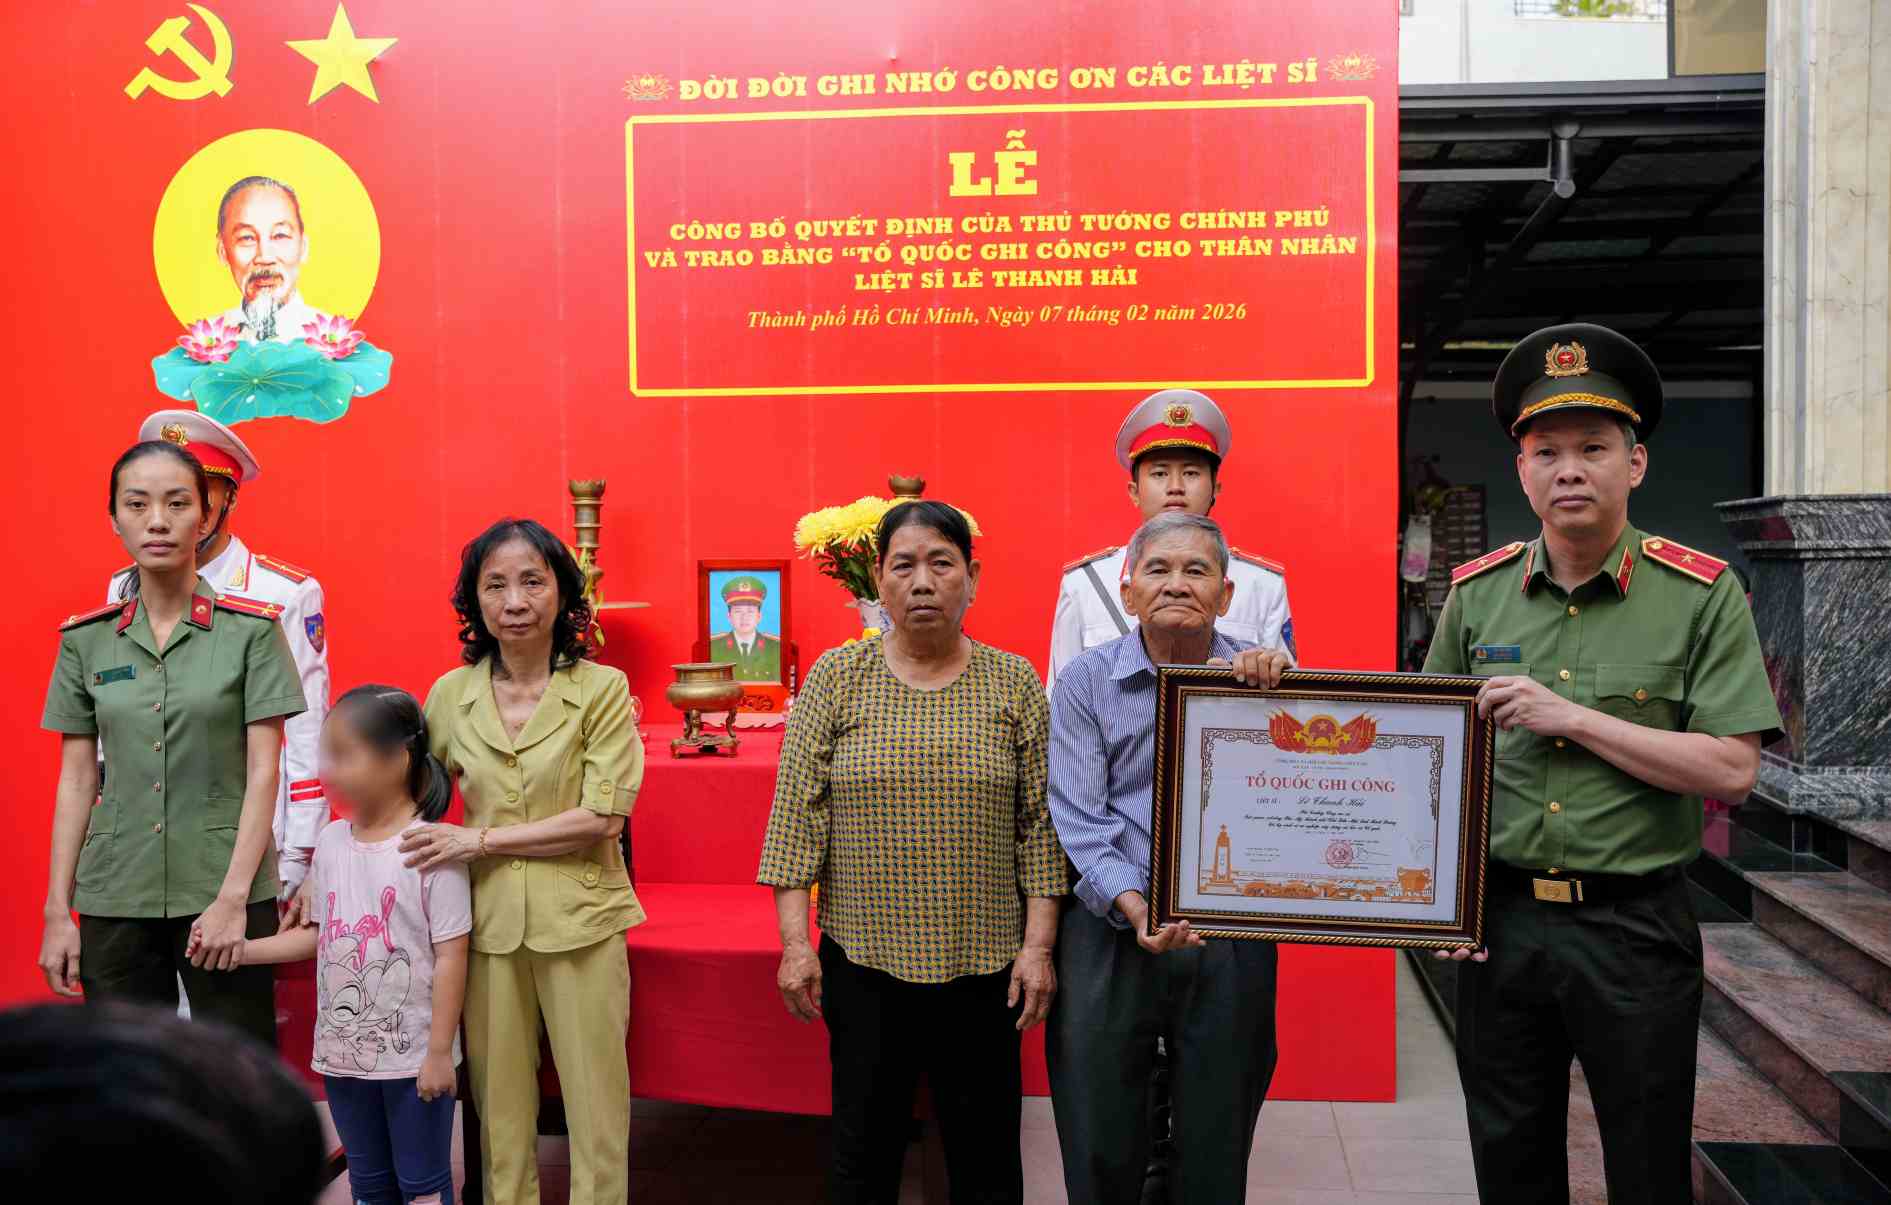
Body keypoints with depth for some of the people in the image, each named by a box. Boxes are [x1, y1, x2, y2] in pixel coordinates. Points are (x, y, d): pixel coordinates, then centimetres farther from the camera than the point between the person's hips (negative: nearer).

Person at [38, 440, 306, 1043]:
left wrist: (233, 898, -11)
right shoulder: (85, 638, 5)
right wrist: (57, 911, 4)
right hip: (113, 900, 3)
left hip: (226, 892, -2)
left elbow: (262, 772, -6)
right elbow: (76, 780, 8)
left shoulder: (252, 628, -4)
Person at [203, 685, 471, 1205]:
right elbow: (318, 933, 12)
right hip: (344, 1048, 6)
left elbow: (450, 955, -15)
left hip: (413, 1053, -6)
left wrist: (439, 1051, -15)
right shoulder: (331, 840, 3)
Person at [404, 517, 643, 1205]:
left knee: (596, 1109, 6)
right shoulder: (449, 695, 4)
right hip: (487, 922, 3)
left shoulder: (602, 689, -7)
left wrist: (479, 840, -14)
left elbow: (603, 817, -13)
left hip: (579, 921, -3)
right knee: (500, 1109, 13)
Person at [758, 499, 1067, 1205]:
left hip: (984, 962, 0)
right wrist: (795, 942, -7)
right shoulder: (837, 677, 0)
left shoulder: (1015, 683, 1)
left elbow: (1041, 825, 0)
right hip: (862, 960, 0)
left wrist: (1039, 946, -4)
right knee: (863, 1147, 11)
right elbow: (798, 813, -2)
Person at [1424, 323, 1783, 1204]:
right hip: (1499, 920, 3)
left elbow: (1731, 769, -13)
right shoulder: (1477, 593, 2)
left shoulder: (1701, 594, -6)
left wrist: (1574, 717, -19)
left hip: (1636, 927, -2)